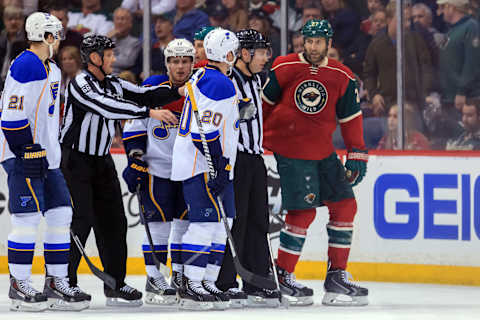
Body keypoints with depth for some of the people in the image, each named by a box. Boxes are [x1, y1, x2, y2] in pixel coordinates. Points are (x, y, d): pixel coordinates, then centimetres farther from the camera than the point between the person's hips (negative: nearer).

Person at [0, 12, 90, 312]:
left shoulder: (52, 70, 16)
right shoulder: (26, 67, -16)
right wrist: (29, 152, -21)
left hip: (45, 156, 10)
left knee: (60, 214, 7)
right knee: (28, 218, -10)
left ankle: (57, 282, 13)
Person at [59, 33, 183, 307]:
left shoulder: (113, 85, 8)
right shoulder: (81, 84, -17)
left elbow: (144, 96, 4)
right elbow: (107, 108, -30)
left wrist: (178, 92, -10)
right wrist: (149, 112, -34)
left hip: (102, 160, 8)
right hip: (75, 159, -8)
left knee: (113, 220, 5)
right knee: (81, 220, -11)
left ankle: (115, 283, 9)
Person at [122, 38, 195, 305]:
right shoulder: (152, 88, -7)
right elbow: (134, 124, -2)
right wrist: (135, 160, -8)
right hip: (157, 166, -4)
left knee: (186, 223, 6)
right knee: (159, 222, -7)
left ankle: (180, 277, 15)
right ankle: (154, 279, -2)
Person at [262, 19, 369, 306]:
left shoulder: (342, 77, 1)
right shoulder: (284, 68, -8)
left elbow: (351, 118, 8)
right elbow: (264, 103, 2)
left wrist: (357, 154, 5)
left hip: (323, 153, 5)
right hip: (289, 151, -5)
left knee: (345, 205, 2)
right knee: (303, 212, -12)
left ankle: (337, 275, 11)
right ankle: (282, 276, -2)